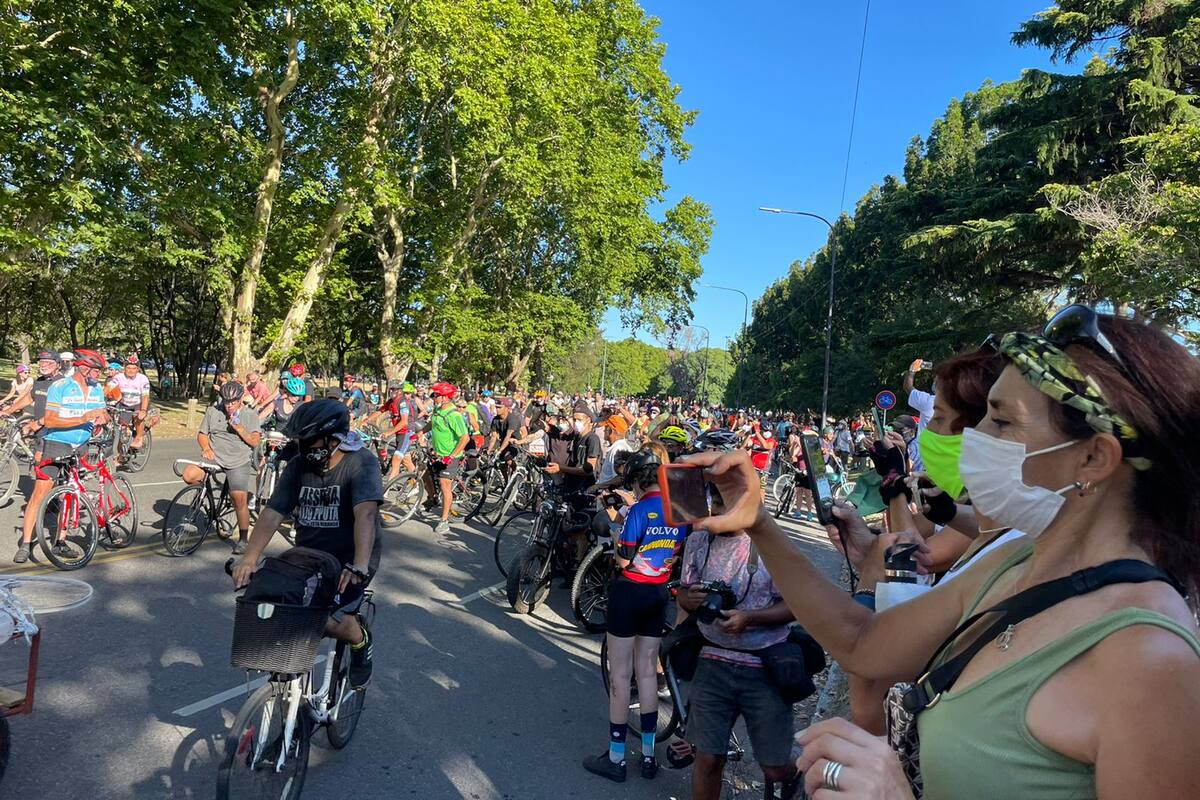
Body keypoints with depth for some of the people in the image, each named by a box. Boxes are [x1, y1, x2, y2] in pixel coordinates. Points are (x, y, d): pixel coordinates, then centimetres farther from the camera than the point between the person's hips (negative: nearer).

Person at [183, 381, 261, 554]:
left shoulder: (250, 415, 3)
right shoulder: (213, 411, 8)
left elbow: (255, 441, -5)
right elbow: (202, 434, 11)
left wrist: (239, 428, -18)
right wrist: (206, 448, -9)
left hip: (239, 463, -2)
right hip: (214, 458, 2)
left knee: (240, 498, -15)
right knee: (189, 475, -27)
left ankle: (243, 539, 0)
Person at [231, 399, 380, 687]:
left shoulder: (361, 463, -17)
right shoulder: (298, 466, -1)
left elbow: (365, 513, -31)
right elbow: (272, 512, -8)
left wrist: (360, 565, -43)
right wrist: (249, 557, -22)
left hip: (348, 563, -5)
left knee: (326, 619, -23)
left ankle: (361, 639, 12)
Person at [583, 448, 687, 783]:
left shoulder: (640, 510, -19)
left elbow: (624, 560, -18)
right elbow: (679, 554, 7)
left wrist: (616, 546, 2)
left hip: (629, 592, -6)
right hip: (659, 593, 6)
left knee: (620, 674, 6)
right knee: (647, 671, 16)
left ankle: (615, 758, 16)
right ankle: (648, 754, 25)